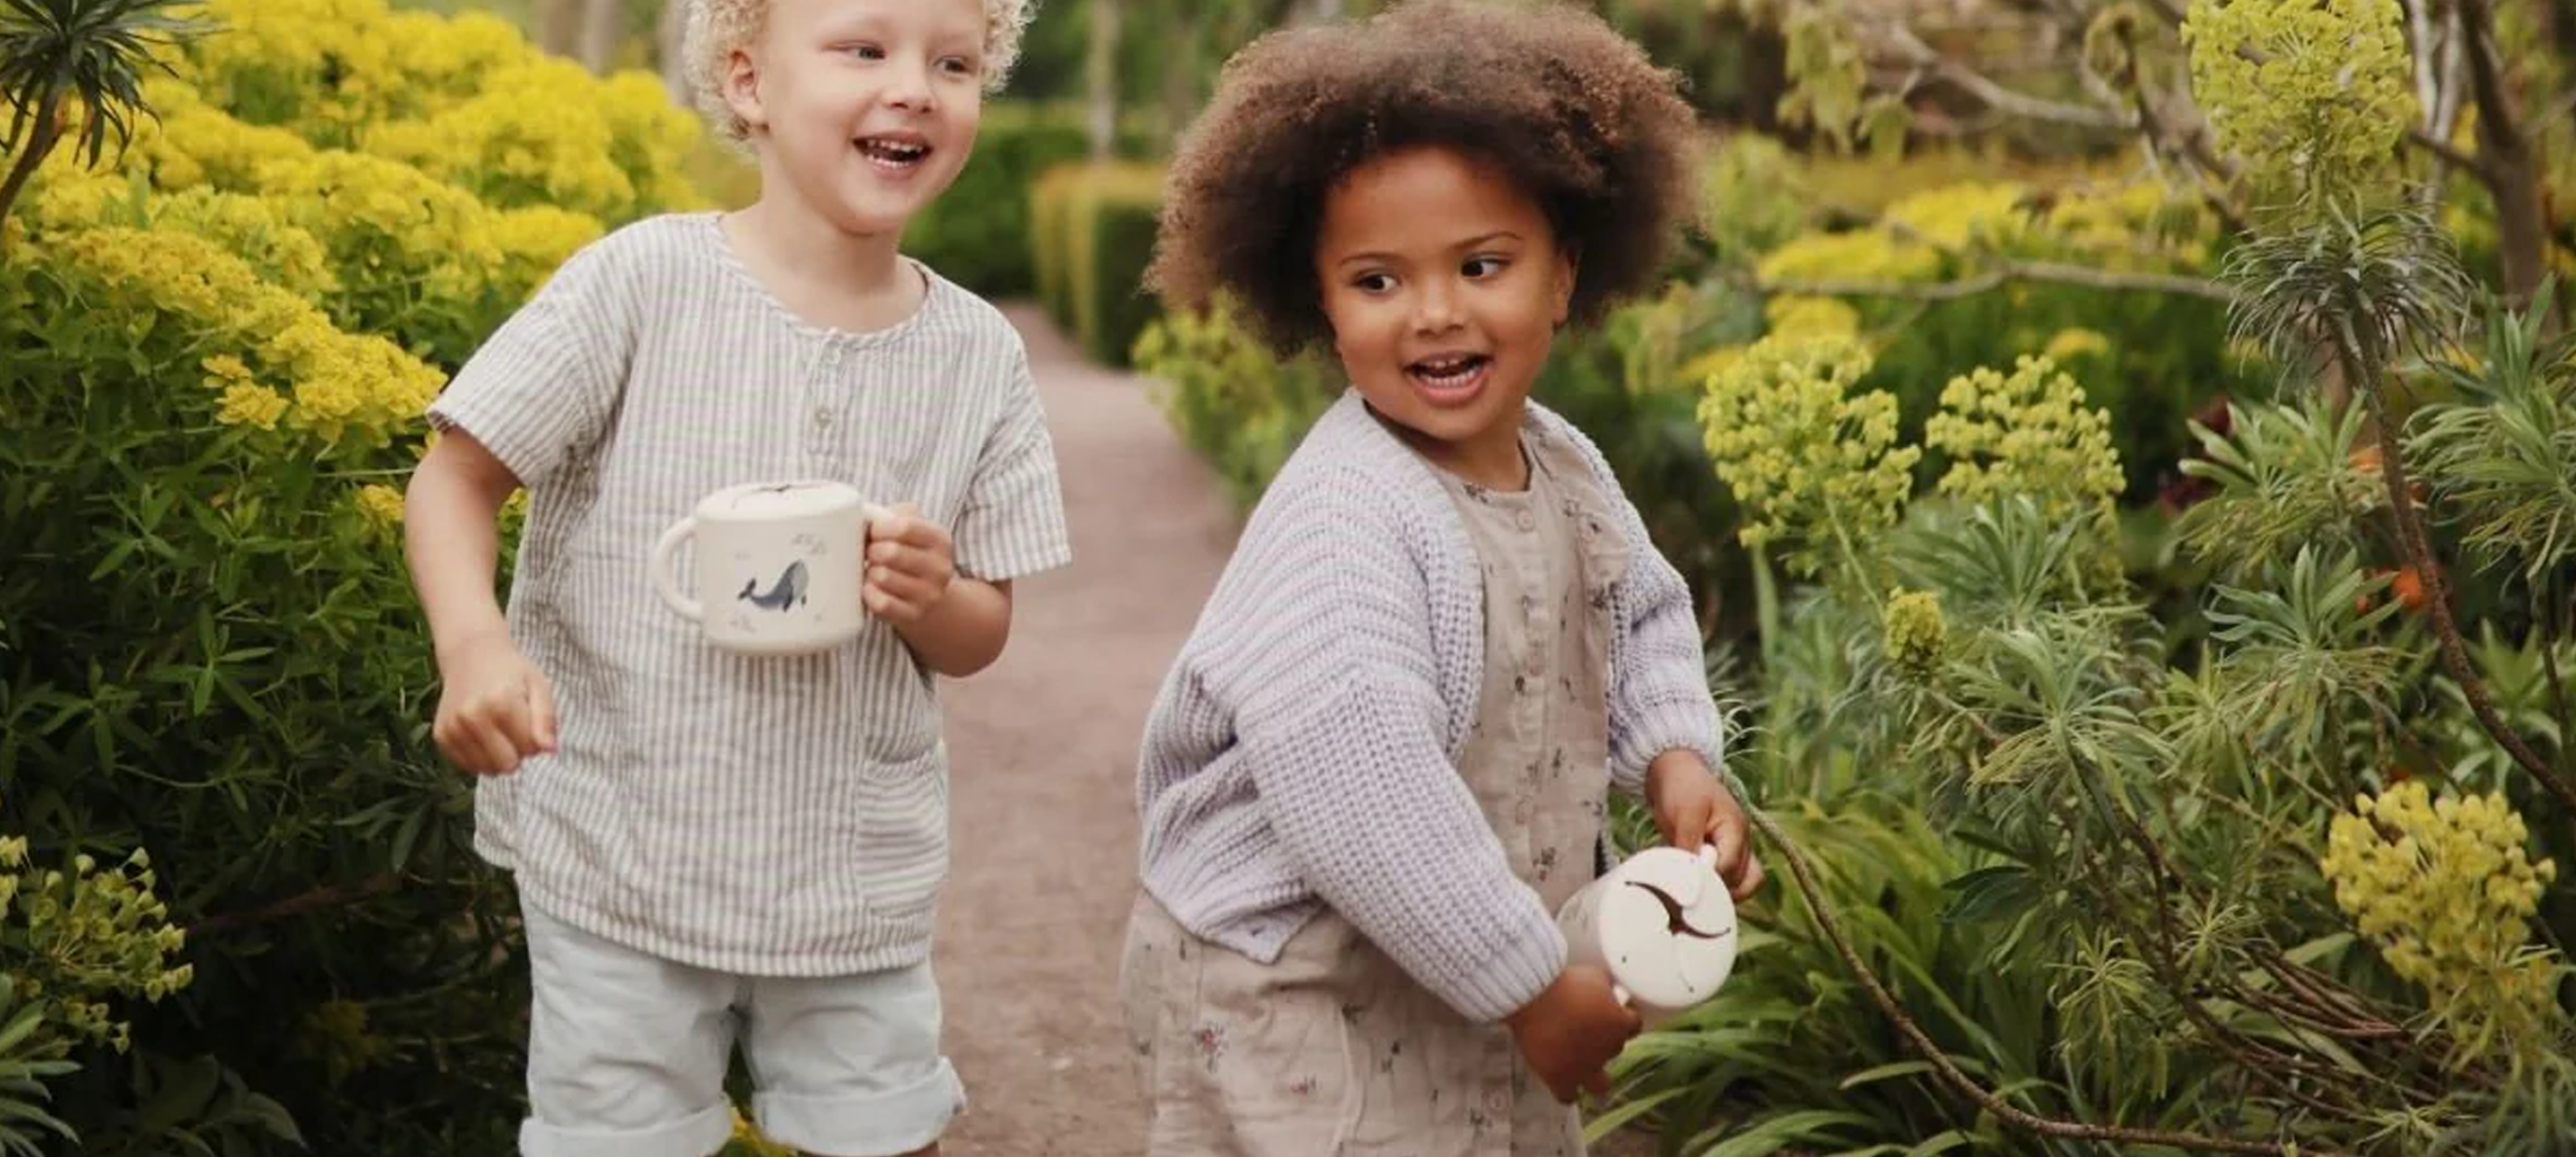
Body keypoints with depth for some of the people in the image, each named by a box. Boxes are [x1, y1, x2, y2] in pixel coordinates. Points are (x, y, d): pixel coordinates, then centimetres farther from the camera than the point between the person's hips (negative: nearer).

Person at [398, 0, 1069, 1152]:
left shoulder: (978, 355, -2)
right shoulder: (643, 278, -12)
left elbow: (980, 638, 5)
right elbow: (455, 478, -8)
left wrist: (932, 600, -18)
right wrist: (474, 645, -27)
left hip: (857, 875, 3)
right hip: (619, 855, -2)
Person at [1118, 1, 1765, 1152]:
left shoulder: (1565, 464, 1)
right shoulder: (1342, 521, -27)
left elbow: (1642, 616, 20)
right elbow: (1355, 794, -32)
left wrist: (1678, 758, 1)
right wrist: (1532, 984, -23)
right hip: (1291, 1004, -8)